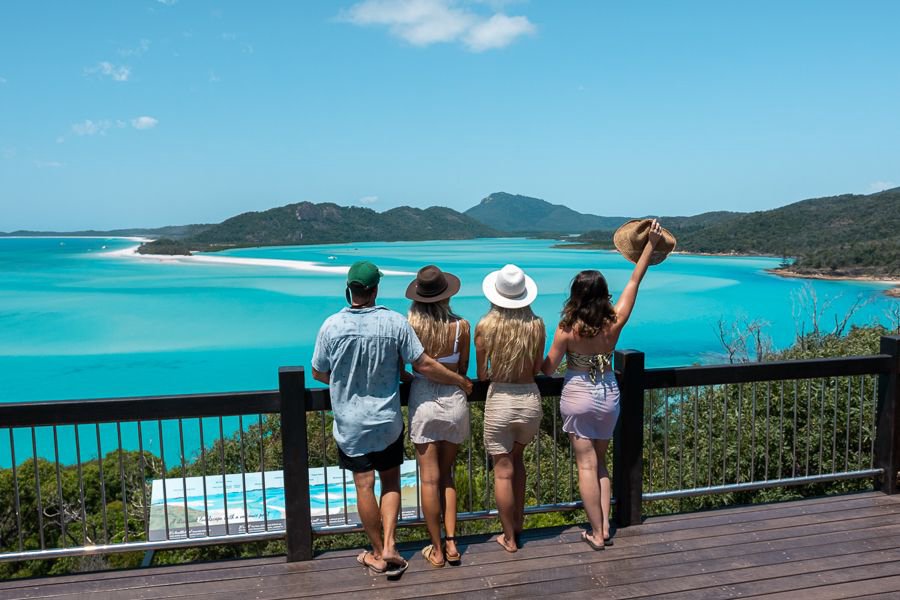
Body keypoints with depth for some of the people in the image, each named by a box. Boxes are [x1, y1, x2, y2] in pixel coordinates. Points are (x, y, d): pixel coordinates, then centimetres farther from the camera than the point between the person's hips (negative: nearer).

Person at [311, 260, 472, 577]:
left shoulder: (331, 326, -11)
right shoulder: (395, 322, -13)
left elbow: (318, 373, 0)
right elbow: (424, 365, -10)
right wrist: (461, 381, 4)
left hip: (350, 423, 0)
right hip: (388, 420, 0)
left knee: (364, 485, 9)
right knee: (391, 482, 17)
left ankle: (378, 553, 22)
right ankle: (389, 546, 9)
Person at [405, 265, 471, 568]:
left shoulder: (410, 325, -12)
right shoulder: (461, 326, -10)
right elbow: (462, 369, 3)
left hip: (422, 402, -1)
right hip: (454, 401, 2)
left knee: (430, 479, 8)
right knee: (447, 474, 18)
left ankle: (437, 550, 17)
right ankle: (451, 542, 16)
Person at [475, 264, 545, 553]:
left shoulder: (485, 326, -12)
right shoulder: (536, 325, -7)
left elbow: (481, 373, -2)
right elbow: (537, 368, 4)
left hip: (499, 401, -3)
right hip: (530, 399, 3)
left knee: (503, 470, 9)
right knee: (517, 458, 26)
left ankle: (509, 538, 20)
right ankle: (518, 522, 33)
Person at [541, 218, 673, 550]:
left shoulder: (568, 329, -18)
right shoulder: (615, 322, -11)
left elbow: (549, 368, -8)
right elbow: (634, 282, -2)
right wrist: (650, 245, 6)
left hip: (578, 397, -3)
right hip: (609, 396, 3)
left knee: (586, 465, 4)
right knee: (600, 462, 18)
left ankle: (596, 533, 8)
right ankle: (604, 526, 16)